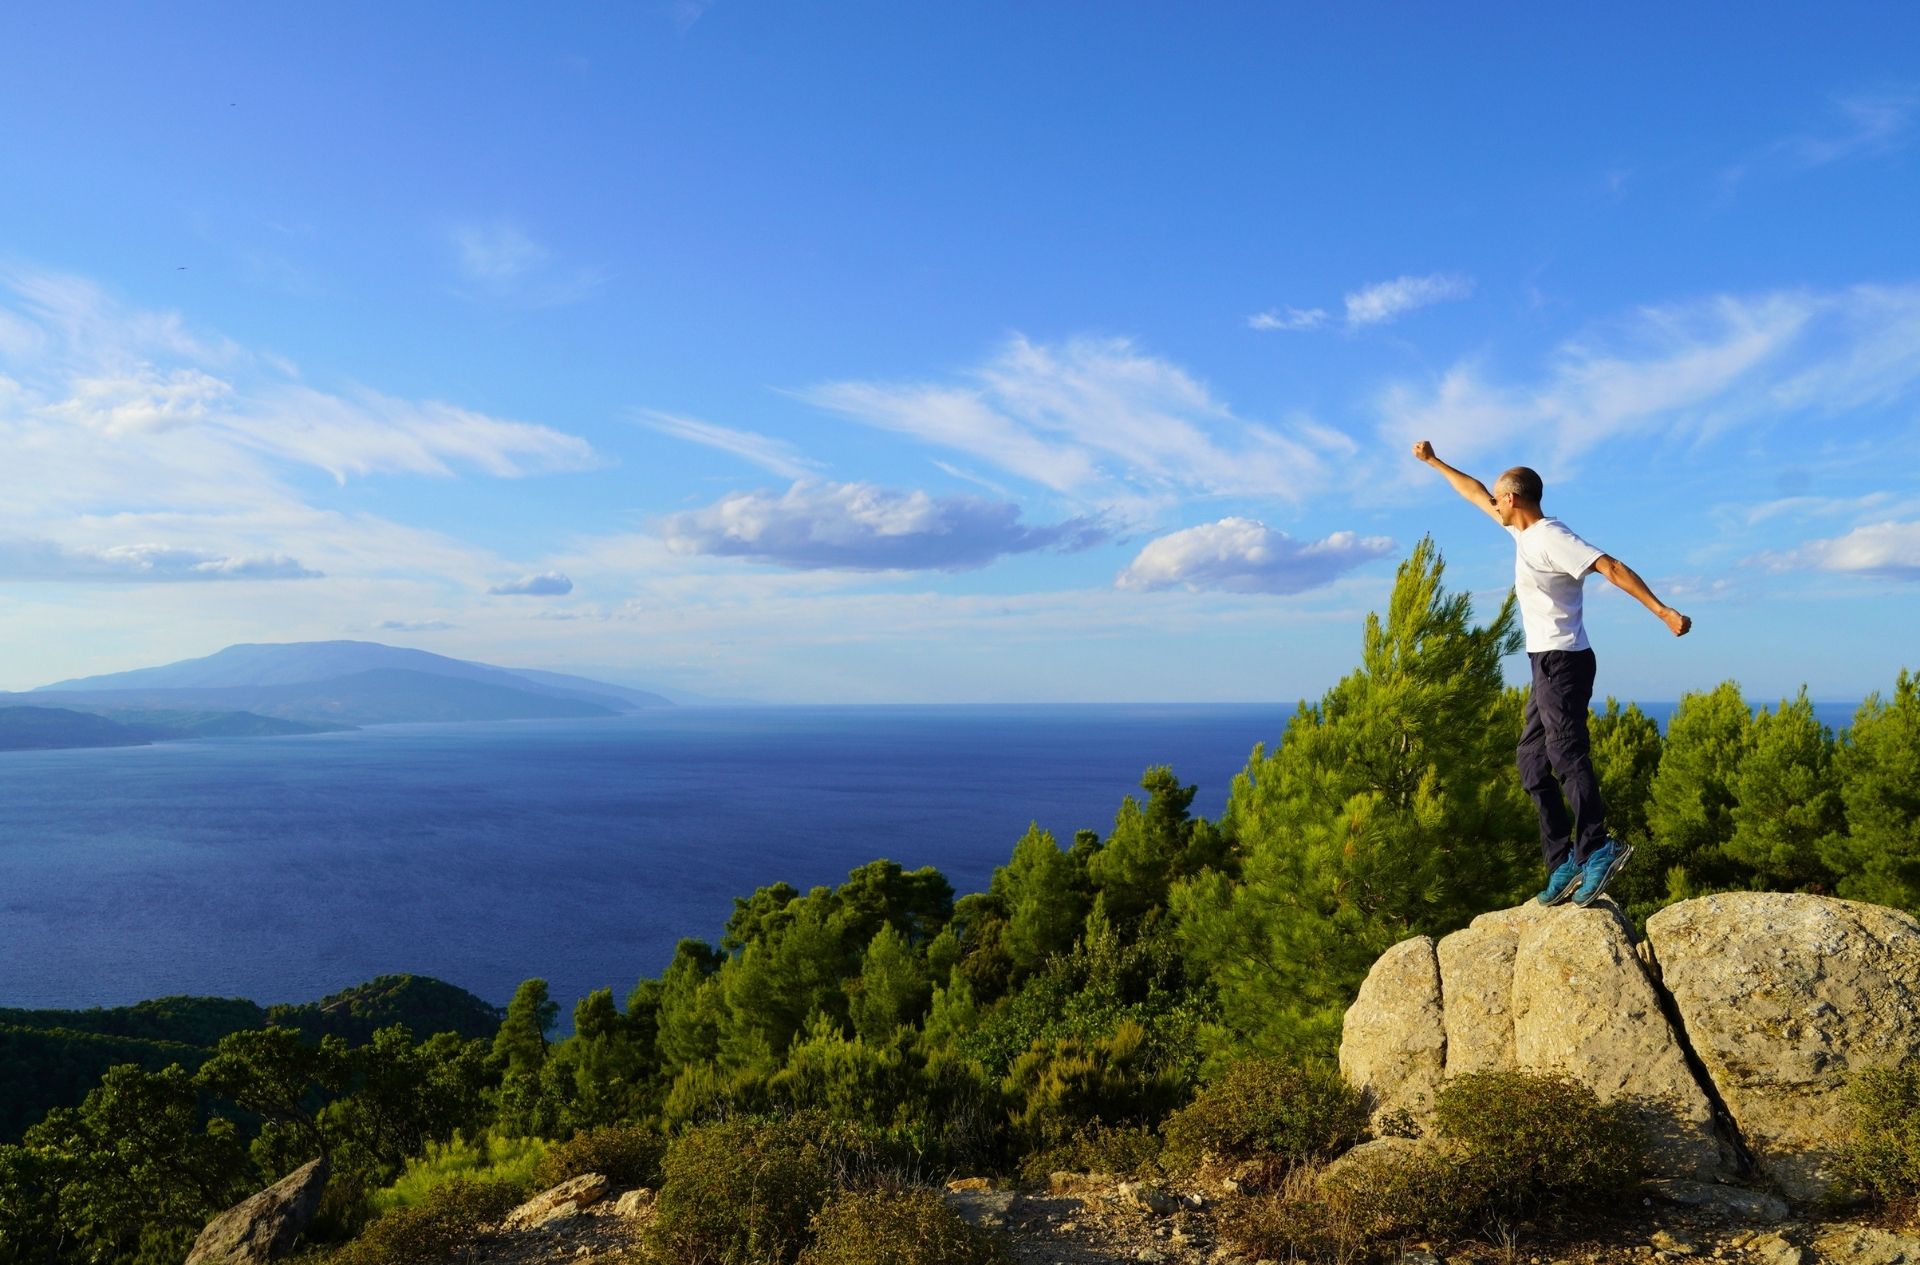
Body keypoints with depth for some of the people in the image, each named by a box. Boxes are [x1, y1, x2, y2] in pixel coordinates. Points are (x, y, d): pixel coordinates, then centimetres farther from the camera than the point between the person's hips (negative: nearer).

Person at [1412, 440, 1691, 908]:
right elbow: (1477, 493, 27)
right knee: (1531, 760, 7)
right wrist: (1433, 461, 34)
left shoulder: (1551, 538, -13)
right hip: (1548, 663, 10)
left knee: (1567, 755, -17)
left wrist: (1663, 611, -27)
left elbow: (1612, 568, -21)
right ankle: (1564, 862, 5)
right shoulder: (1525, 531, 15)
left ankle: (1595, 849, -20)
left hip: (1563, 661, -10)